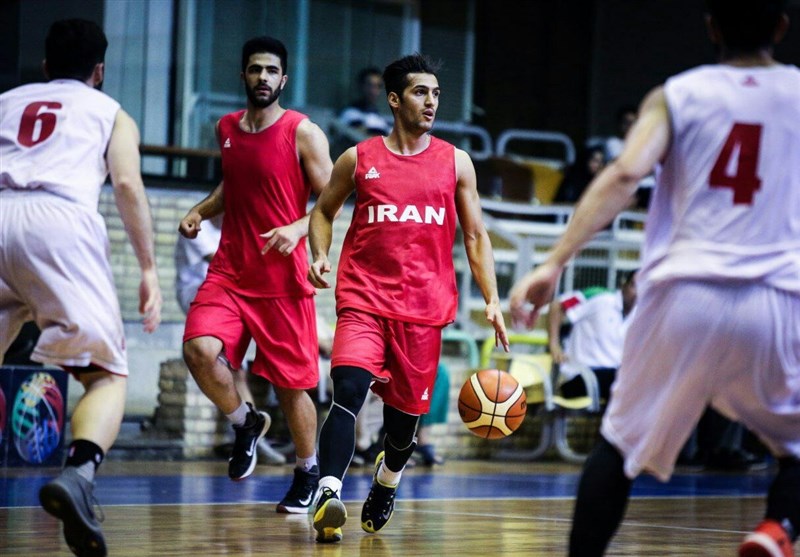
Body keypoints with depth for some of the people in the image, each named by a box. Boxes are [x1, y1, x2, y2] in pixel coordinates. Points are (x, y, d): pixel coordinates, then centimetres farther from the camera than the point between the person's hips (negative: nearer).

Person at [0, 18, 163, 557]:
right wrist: (150, 268, 5)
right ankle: (78, 475, -27)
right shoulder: (111, 112, 25)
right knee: (107, 374, 2)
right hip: (60, 218, -3)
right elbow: (128, 184, 8)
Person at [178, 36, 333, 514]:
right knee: (200, 350, -21)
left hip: (283, 279, -4)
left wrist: (298, 229, -24)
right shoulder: (226, 129, 9)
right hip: (230, 272, 4)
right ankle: (245, 423, 8)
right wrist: (201, 210, 9)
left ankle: (308, 472, 27)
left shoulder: (303, 133, -7)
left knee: (290, 384, 4)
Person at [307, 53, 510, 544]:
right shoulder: (359, 159, 4)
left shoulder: (456, 162, 7)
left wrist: (492, 300, 0)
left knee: (406, 415, 10)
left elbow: (476, 235, 10)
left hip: (424, 307, 2)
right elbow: (323, 211, 17)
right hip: (364, 299, -2)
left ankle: (386, 484, 41)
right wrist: (320, 256, -3)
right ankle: (328, 497, -29)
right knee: (349, 390, -24)